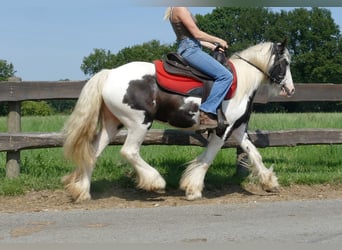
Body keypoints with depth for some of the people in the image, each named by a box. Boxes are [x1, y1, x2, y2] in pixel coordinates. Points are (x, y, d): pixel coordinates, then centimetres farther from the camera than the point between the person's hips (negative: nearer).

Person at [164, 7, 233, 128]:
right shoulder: (180, 8, -11)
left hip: (190, 49, 11)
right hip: (190, 50, -11)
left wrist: (212, 46, 18)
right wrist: (218, 40, -2)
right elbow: (197, 34, -14)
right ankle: (206, 111, -22)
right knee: (225, 76, -19)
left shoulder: (179, 9, 20)